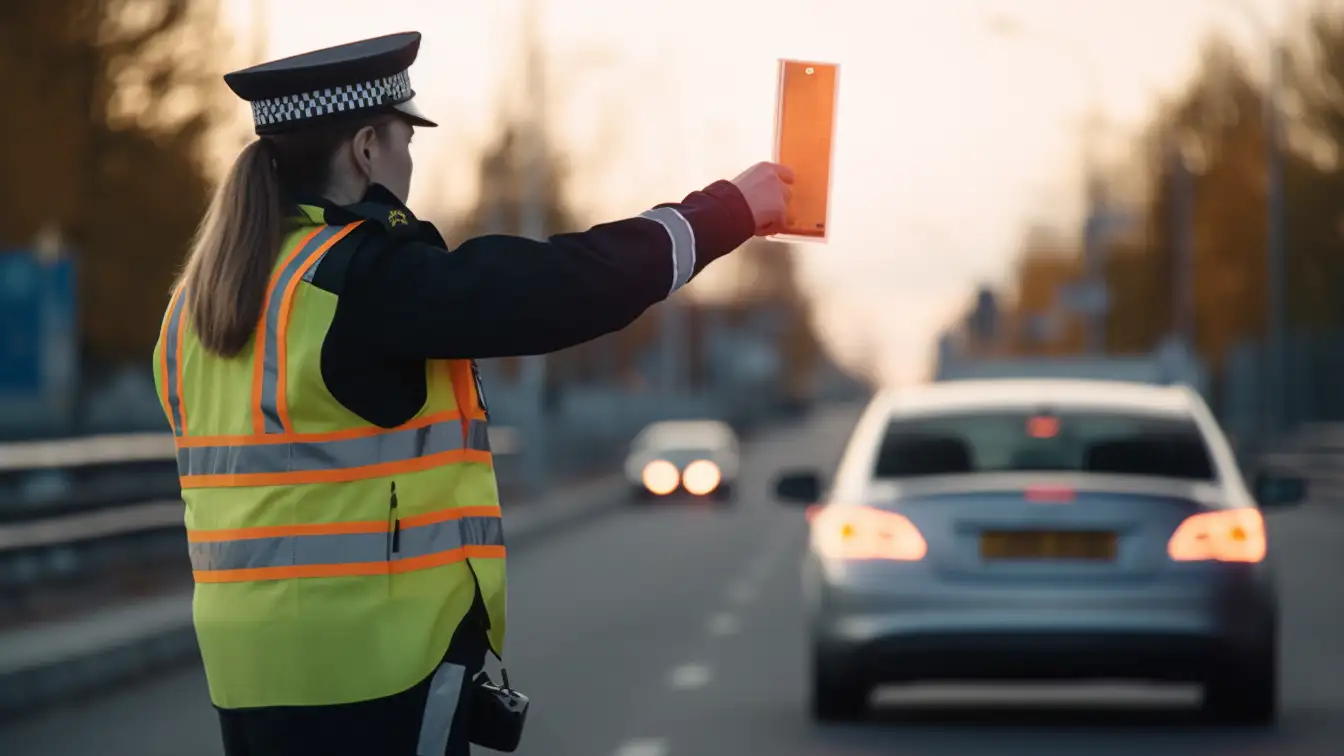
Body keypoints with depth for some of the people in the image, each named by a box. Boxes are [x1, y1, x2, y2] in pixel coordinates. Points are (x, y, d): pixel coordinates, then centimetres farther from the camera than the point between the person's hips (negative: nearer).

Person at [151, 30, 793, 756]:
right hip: (373, 653, -8)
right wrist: (730, 209, -4)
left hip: (247, 657, 8)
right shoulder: (367, 279, -14)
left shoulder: (203, 295, 11)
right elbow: (570, 286, -16)